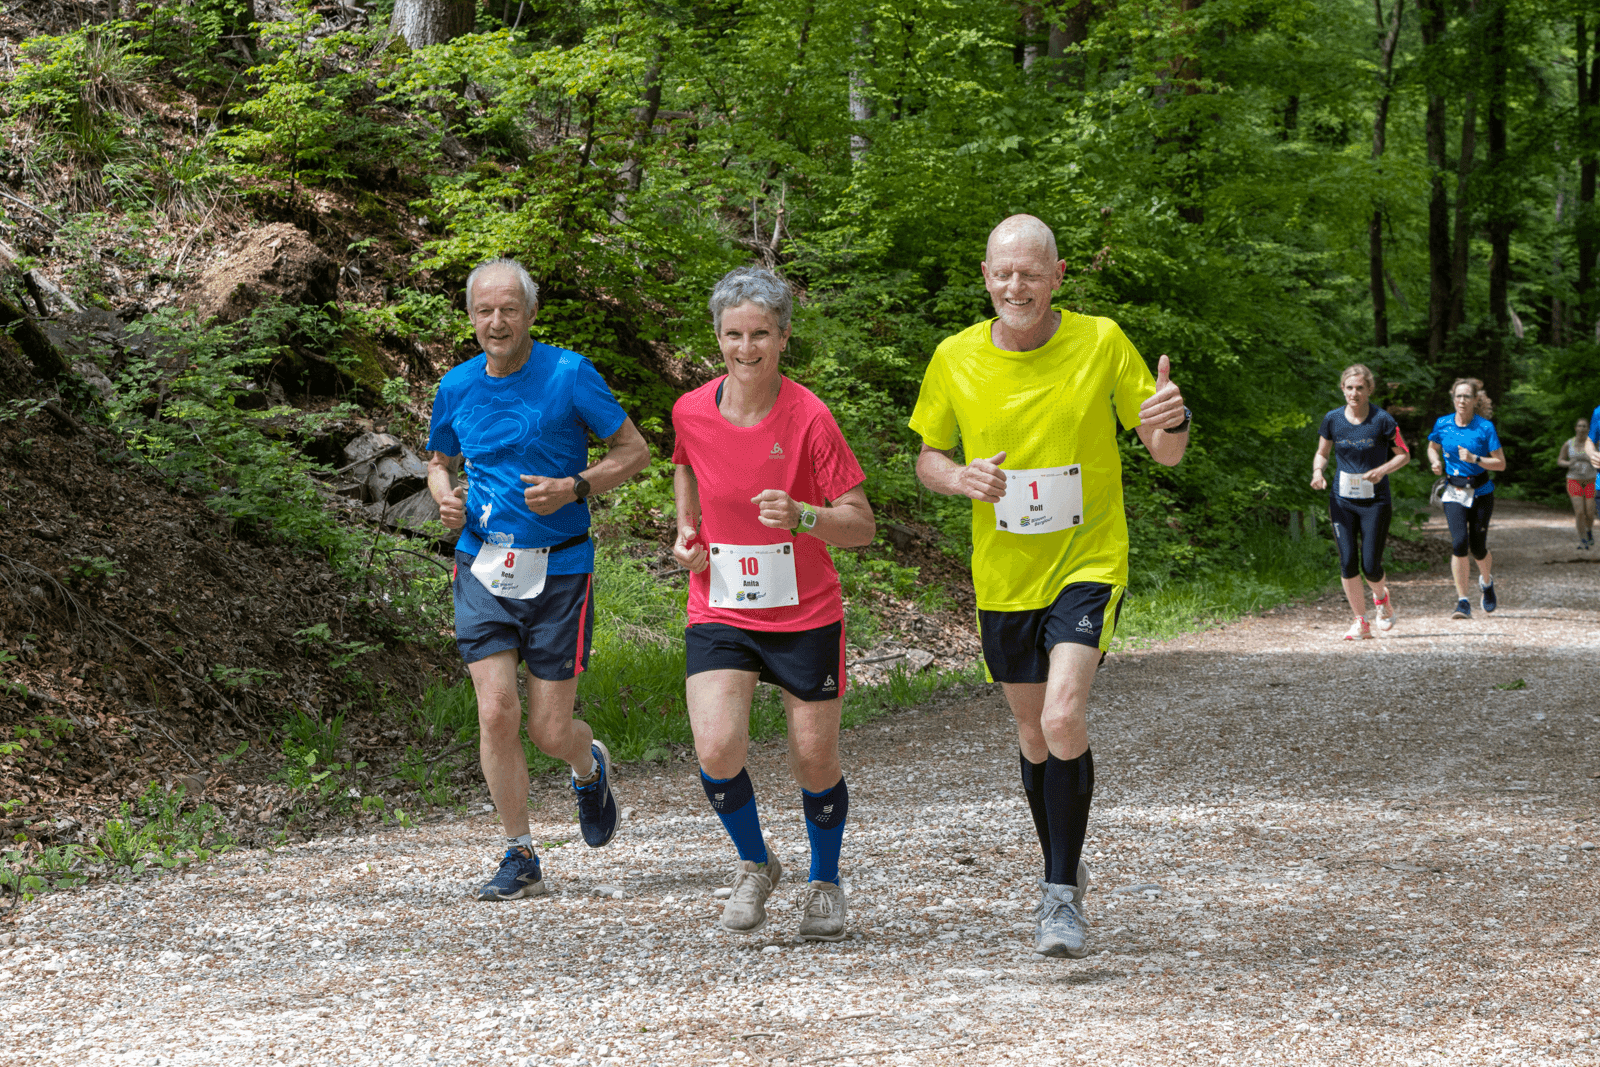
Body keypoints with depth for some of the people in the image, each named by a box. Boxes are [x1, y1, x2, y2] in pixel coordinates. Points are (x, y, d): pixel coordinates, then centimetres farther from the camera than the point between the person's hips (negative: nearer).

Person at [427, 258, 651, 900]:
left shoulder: (569, 375, -7)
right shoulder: (457, 388, 5)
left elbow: (634, 451, -1)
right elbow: (440, 461, 23)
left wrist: (573, 489, -16)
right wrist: (446, 497, 0)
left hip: (559, 570, -2)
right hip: (484, 568, 3)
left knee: (549, 731, 0)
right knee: (496, 712, -12)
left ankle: (590, 769, 38)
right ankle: (520, 859, 3)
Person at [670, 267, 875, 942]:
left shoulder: (808, 417, -14)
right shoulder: (692, 411, -5)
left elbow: (862, 526, -12)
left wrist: (802, 518, -30)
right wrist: (687, 530, 6)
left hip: (806, 614, -1)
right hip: (719, 613, 2)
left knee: (814, 760, 5)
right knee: (717, 748, -17)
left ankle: (825, 883, 33)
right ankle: (755, 865, 11)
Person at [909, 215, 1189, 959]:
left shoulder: (1101, 343, -8)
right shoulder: (955, 359, -3)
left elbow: (1165, 454, -1)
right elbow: (928, 457, 10)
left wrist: (1172, 422, -25)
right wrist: (960, 477, -14)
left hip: (1089, 564, -3)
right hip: (1004, 576, 3)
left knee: (1063, 718, -22)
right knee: (1034, 736, 15)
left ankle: (1062, 894, -10)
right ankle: (1061, 872, 38)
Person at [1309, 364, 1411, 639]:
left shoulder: (1382, 420, -9)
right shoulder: (1332, 419, -1)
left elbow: (1404, 454, 0)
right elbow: (1322, 453, 13)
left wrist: (1382, 470, -18)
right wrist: (1317, 472, -8)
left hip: (1375, 501, -3)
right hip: (1342, 500, 3)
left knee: (1370, 566, -4)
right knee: (1347, 562, -4)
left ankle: (1381, 597, 31)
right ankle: (1360, 621, 10)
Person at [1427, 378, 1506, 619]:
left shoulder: (1485, 428, -9)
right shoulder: (1443, 424, -1)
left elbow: (1501, 464, -8)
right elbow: (1432, 447, 19)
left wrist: (1475, 459, -23)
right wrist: (1436, 462, -3)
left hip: (1481, 493, -1)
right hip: (1454, 493, 1)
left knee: (1478, 547, 3)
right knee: (1459, 542, -18)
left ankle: (1487, 581, 39)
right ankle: (1462, 602, -12)